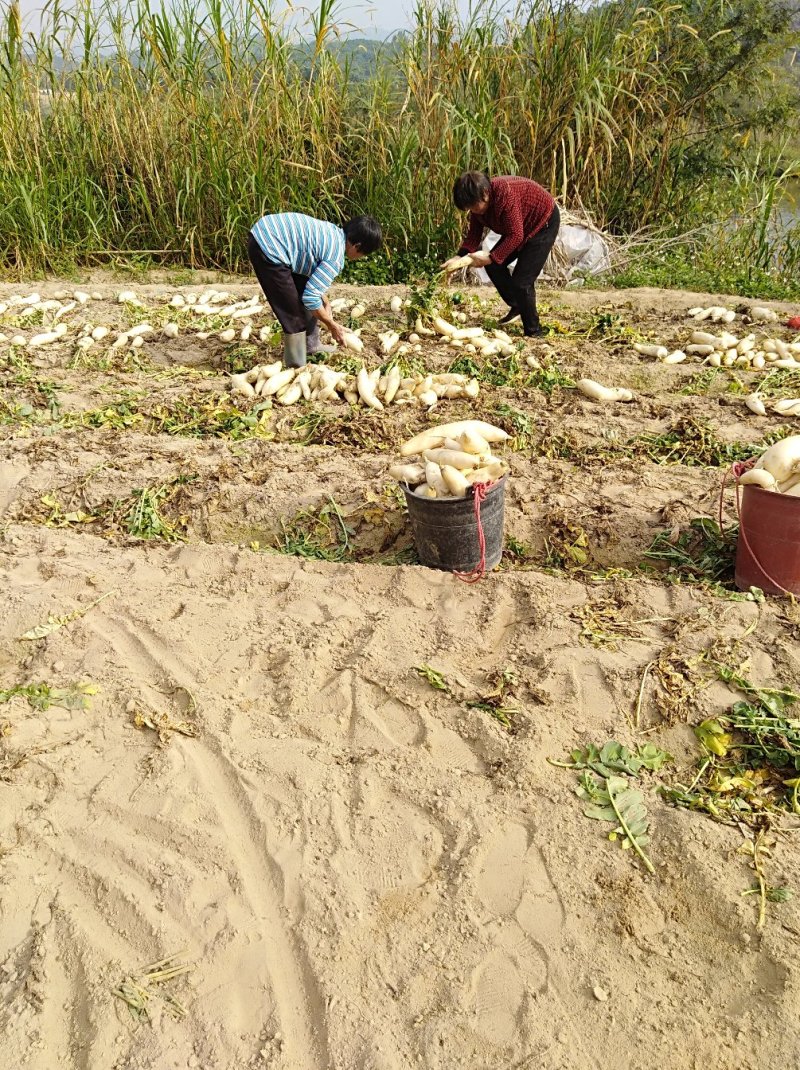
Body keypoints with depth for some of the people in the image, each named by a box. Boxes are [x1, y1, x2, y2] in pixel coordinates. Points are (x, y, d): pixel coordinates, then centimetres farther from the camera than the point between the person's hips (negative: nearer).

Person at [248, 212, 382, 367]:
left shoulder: (335, 233, 11)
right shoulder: (336, 258, -17)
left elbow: (315, 274, 24)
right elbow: (310, 298, -18)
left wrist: (326, 304, 22)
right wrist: (332, 325, -6)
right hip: (268, 250, -10)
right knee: (294, 314, -2)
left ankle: (311, 344, 38)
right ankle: (296, 368, 11)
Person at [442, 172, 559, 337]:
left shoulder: (505, 195, -35)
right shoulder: (478, 201, -10)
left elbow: (516, 236, -34)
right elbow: (474, 234, -6)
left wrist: (492, 258, -34)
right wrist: (459, 257, -21)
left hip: (543, 223, -9)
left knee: (522, 280, -15)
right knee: (493, 266, 4)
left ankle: (533, 331, -1)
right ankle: (516, 306, 21)